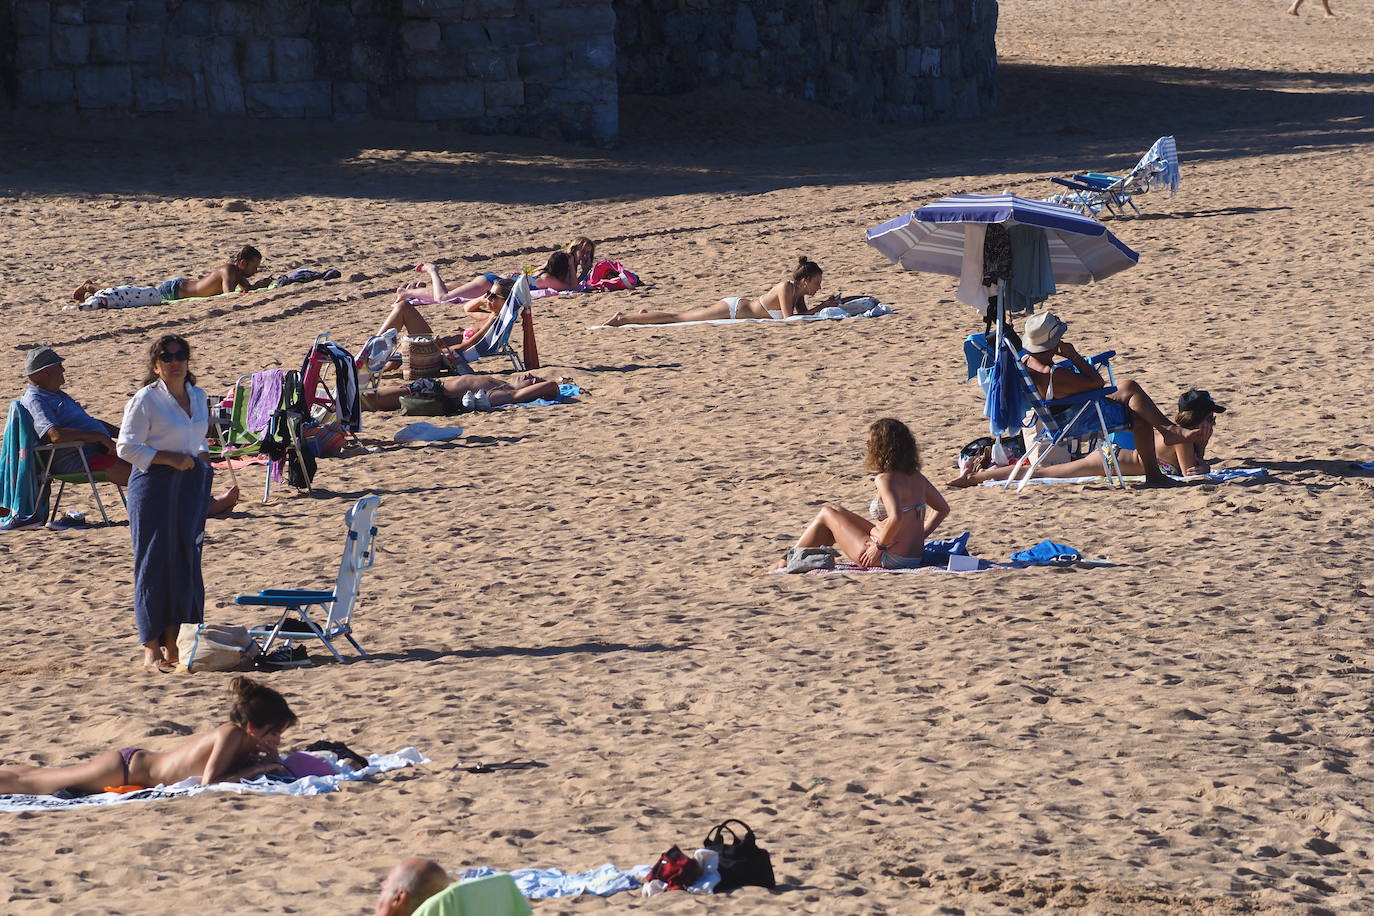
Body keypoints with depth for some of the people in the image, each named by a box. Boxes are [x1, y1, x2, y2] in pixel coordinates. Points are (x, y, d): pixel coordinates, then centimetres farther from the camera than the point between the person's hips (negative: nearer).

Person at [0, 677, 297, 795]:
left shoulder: (244, 737, -4)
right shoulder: (231, 735, -26)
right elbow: (209, 782, -35)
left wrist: (270, 758, -9)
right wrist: (256, 768, -26)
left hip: (134, 763, 8)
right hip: (123, 769, -8)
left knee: (38, 777, 22)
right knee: (24, 783, 2)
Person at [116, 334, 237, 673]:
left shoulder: (197, 396, 12)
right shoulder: (144, 400, -8)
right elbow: (127, 447, -11)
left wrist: (200, 458, 6)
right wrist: (169, 458, -17)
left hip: (191, 483, 6)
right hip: (154, 484, -6)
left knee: (186, 563, 6)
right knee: (155, 565, -5)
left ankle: (174, 645, 13)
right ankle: (152, 649, 0)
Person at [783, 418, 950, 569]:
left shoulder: (885, 479, -19)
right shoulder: (915, 477, 6)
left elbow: (896, 518, -35)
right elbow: (943, 509, 14)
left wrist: (879, 547, -20)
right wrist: (921, 536, 14)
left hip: (889, 560, -8)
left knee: (826, 514, 12)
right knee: (838, 512, 25)